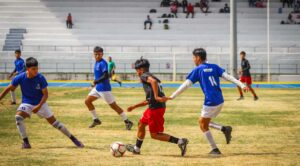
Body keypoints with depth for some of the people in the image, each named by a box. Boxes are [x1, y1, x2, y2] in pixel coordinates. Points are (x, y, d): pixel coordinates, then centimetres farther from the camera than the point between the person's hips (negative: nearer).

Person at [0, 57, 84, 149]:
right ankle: (25, 142, -16)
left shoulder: (41, 78, -21)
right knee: (18, 117, -27)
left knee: (53, 121, 0)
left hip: (40, 103, -1)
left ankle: (73, 139, 14)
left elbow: (45, 94, -14)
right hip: (27, 103, 1)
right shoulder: (20, 78, -19)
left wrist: (39, 106, -26)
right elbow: (8, 89, -6)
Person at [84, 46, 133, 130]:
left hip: (104, 88, -9)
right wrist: (96, 82, 14)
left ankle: (127, 122, 0)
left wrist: (96, 82, -29)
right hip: (97, 88, 9)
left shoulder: (102, 63, -17)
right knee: (87, 101, 9)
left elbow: (106, 76, -26)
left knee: (113, 105, -6)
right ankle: (96, 120, 20)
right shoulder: (96, 62, 10)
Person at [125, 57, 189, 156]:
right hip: (153, 107, 10)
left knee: (154, 135, -3)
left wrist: (156, 97, -30)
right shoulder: (150, 77, 24)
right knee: (141, 124, 25)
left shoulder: (144, 76, -4)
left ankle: (180, 141, -11)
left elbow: (153, 81, -29)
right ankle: (137, 148, 38)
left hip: (156, 108, -10)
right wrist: (134, 107, 35)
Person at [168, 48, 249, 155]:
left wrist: (172, 97, -4)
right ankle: (224, 129, 2)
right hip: (220, 101, 6)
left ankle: (215, 149, 9)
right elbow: (228, 77, 1)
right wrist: (242, 85, -5)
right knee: (203, 122, 22)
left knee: (203, 125, 12)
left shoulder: (197, 70, -2)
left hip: (210, 102, -6)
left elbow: (186, 85, -6)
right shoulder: (214, 67, 12)